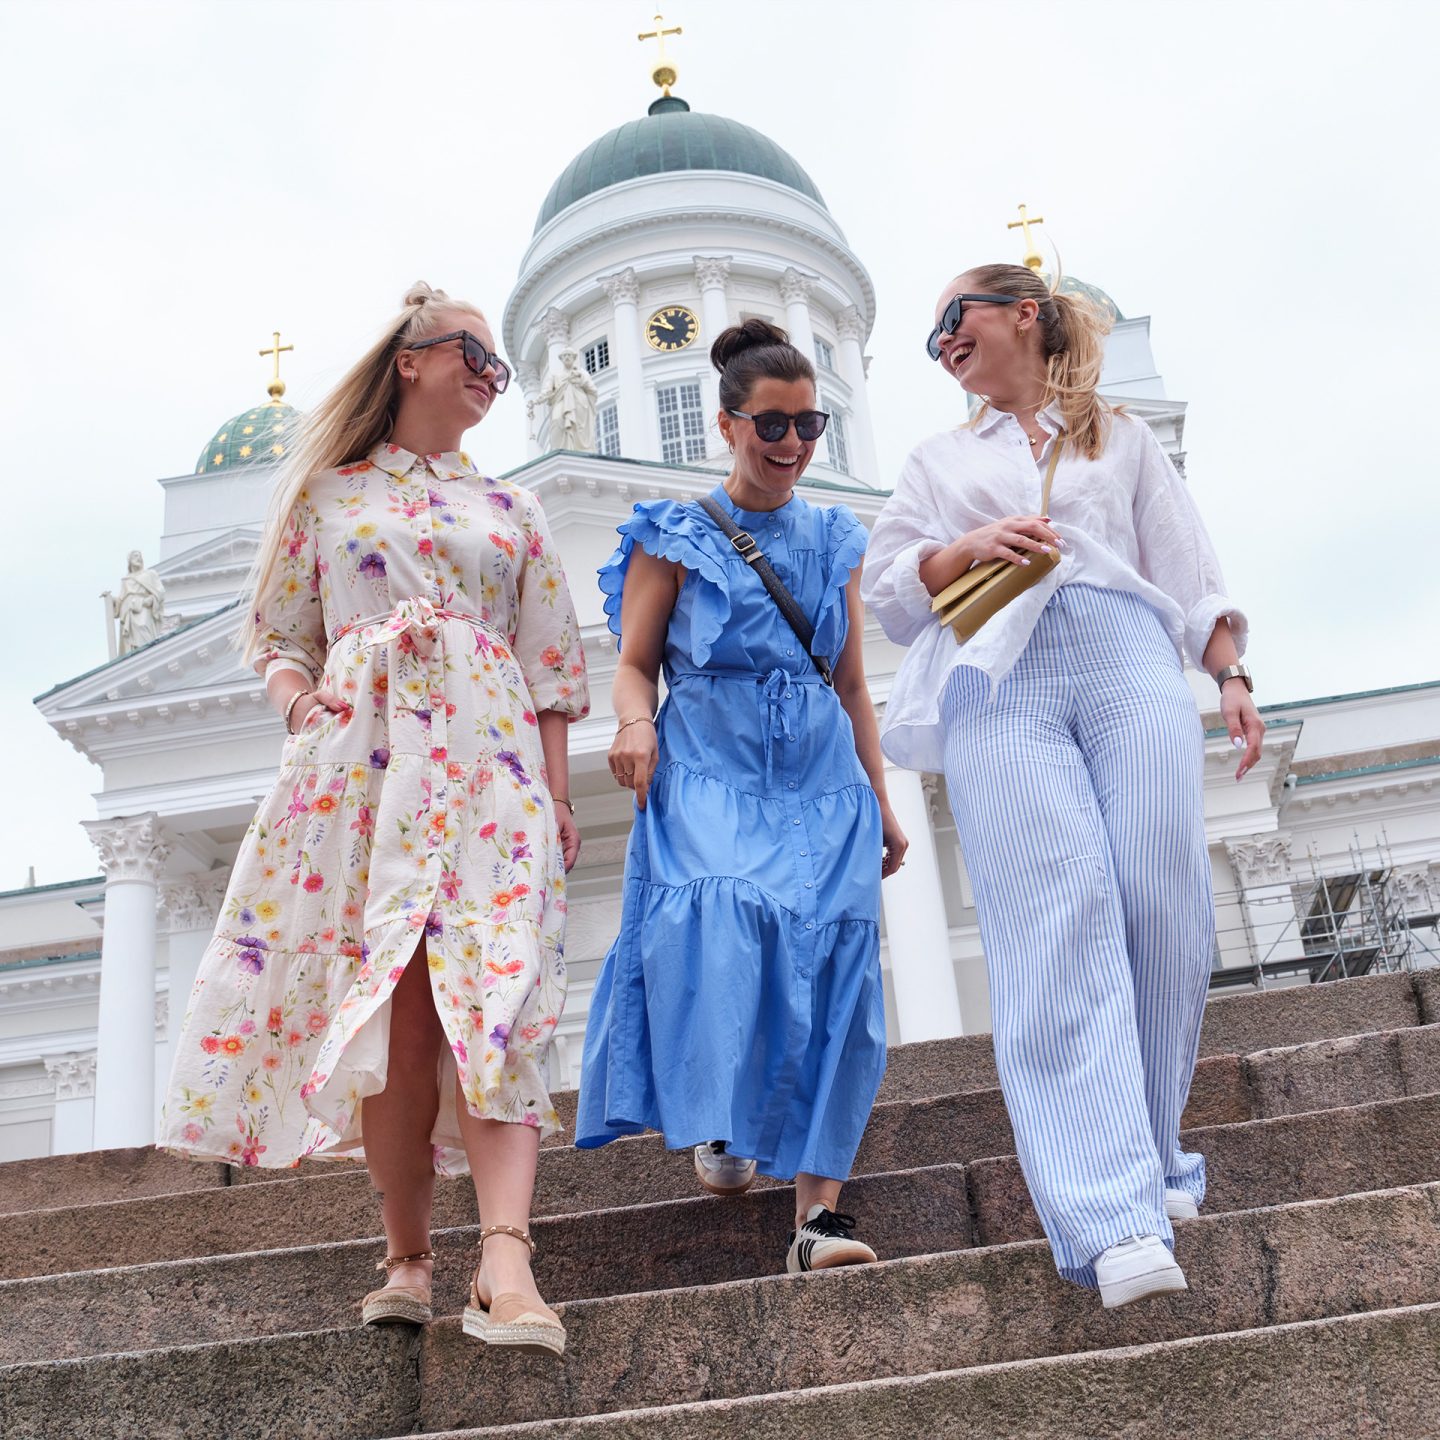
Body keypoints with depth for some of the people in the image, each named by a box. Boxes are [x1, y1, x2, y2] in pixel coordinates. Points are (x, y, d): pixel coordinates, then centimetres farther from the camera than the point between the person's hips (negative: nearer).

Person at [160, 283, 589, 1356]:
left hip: (487, 760, 1)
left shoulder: (511, 511, 21)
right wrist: (300, 700, -4)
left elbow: (552, 663, 14)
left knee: (492, 996, -16)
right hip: (360, 758, 0)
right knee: (392, 1006, -9)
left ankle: (505, 1265, -27)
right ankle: (408, 1259, 2)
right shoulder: (329, 492, 18)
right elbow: (276, 632, 18)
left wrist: (556, 792, 3)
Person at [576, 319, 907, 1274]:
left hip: (821, 779, 3)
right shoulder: (675, 537, 8)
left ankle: (819, 1212, -10)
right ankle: (718, 1125, -12)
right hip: (709, 770, -3)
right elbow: (636, 662, 6)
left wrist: (881, 802, 16)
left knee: (831, 959, -11)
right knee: (716, 918, -31)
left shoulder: (834, 540, 17)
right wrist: (636, 723, -17)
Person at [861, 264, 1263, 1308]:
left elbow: (1191, 574, 18)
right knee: (1057, 928, -17)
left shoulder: (1124, 438, 26)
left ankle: (1151, 1160, 5)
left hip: (1128, 658, 1)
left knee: (1168, 907, -13)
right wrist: (965, 548, -1)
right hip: (1000, 684, 0)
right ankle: (1116, 1217, -23)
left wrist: (1234, 677, 4)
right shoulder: (940, 461, 29)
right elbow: (887, 592, 18)